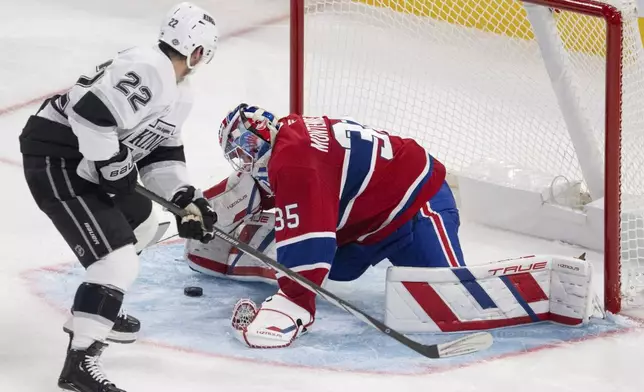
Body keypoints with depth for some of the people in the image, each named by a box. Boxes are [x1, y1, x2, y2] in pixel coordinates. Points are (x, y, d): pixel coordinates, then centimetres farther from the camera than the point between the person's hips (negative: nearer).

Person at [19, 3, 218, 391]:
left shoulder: (178, 94, 13)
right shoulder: (147, 69, -21)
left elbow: (161, 153, 17)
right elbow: (90, 110, -30)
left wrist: (187, 198, 4)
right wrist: (112, 166, -21)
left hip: (88, 160, 11)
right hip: (56, 160, -11)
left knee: (140, 223, 31)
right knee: (118, 260, -17)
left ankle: (98, 311, 44)